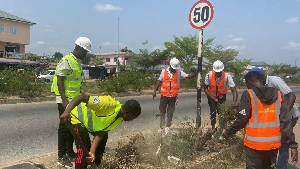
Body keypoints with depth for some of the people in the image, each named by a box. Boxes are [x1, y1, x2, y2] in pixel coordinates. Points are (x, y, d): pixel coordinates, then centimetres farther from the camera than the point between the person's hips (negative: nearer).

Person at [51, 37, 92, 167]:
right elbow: (59, 80, -19)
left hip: (74, 100, 9)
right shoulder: (66, 61, -16)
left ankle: (69, 151, 29)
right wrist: (64, 100, -23)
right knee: (64, 127, -3)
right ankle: (61, 157, 6)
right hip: (66, 100, -9)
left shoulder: (77, 62, 13)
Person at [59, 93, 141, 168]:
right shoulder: (108, 104, -37)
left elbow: (101, 134, -12)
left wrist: (92, 152, -24)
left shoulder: (119, 118, -9)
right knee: (83, 149, -16)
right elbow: (82, 97, -38)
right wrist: (67, 112, -49)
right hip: (77, 116, -9)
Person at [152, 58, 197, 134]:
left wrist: (195, 74, -28)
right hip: (164, 95, 1)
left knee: (170, 112, 7)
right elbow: (159, 81, 6)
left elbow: (188, 76, -11)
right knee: (162, 111, 7)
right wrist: (155, 91, 4)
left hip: (173, 96, 0)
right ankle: (162, 127, 17)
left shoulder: (179, 72, -2)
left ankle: (167, 126, 20)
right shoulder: (164, 72, -1)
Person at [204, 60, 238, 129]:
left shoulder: (227, 76, -28)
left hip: (222, 96, 0)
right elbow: (205, 89, -14)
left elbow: (234, 91, -30)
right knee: (213, 112, -4)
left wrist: (234, 103, -45)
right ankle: (213, 128, 12)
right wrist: (213, 98, -25)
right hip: (211, 96, 1)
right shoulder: (209, 75, -25)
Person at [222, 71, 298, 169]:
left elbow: (241, 119, -14)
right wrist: (293, 145, -1)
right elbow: (286, 122, -2)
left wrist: (228, 132, 1)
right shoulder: (278, 95, 3)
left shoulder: (248, 95, -10)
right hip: (274, 144, 5)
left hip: (255, 144, -5)